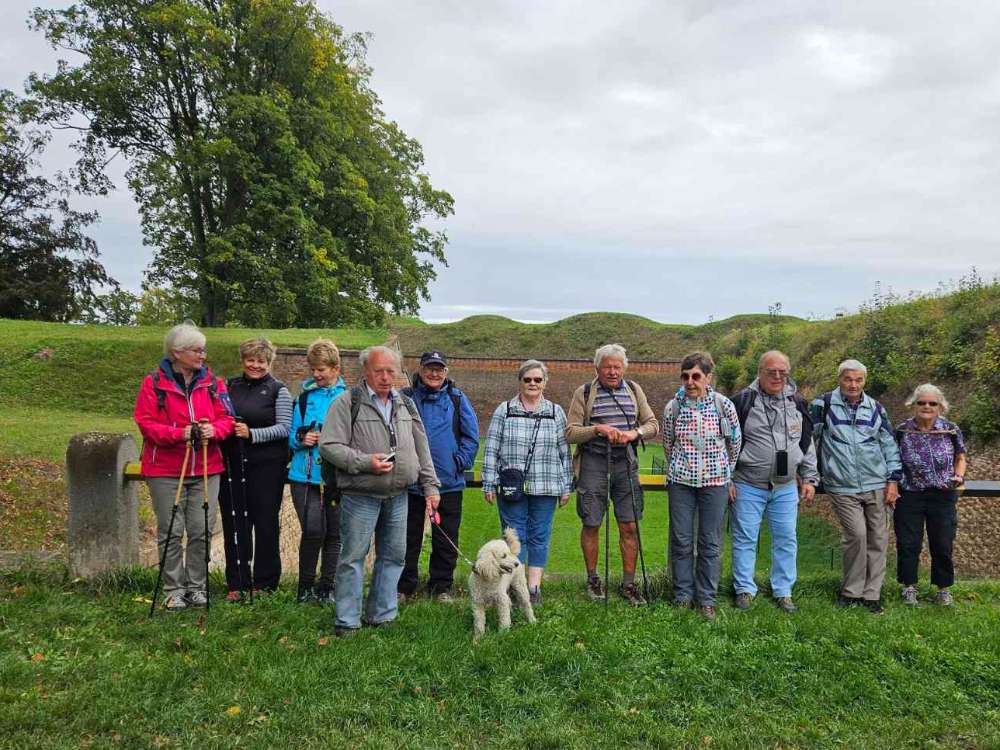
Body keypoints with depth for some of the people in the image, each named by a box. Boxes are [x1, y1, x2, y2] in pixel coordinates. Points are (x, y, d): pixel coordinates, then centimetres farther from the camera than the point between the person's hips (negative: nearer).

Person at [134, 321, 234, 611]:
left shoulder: (213, 382, 6)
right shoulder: (154, 383, -2)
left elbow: (226, 419, 5)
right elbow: (146, 423, -8)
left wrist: (214, 430, -17)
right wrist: (181, 434, -21)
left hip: (206, 469, 3)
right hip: (166, 471, -2)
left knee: (201, 530, 5)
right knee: (170, 532, 4)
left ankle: (197, 587, 18)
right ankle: (174, 589, 16)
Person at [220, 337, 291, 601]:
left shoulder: (278, 390, 0)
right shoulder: (230, 386, 12)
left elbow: (284, 428, -8)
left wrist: (252, 434, -19)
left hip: (266, 467, -4)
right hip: (233, 465, 4)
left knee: (265, 524, 4)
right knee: (234, 524, 7)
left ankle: (265, 584, 15)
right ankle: (236, 584, 17)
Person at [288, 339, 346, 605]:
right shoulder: (305, 395, 8)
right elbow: (292, 436, 12)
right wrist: (302, 439, -8)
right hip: (306, 473, 0)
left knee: (333, 533, 8)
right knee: (313, 530, -9)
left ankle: (327, 587, 23)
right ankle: (305, 587, 10)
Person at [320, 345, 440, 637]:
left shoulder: (406, 404, 12)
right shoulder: (347, 403, -6)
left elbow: (422, 449, 15)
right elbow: (329, 446, -11)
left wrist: (430, 486, 10)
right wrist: (365, 462, -20)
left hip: (398, 496, 6)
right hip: (360, 496, -5)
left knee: (394, 556, 11)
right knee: (353, 557, 0)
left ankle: (381, 615, 25)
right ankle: (347, 622, 12)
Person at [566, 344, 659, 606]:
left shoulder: (634, 390, 9)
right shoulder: (584, 393, 0)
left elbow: (653, 424, 11)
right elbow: (570, 432, -3)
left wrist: (634, 433, -9)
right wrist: (598, 429, -18)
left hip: (625, 462, 2)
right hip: (593, 463, -2)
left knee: (629, 526, 3)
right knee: (591, 525, 5)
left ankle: (628, 584, 14)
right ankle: (592, 579, 22)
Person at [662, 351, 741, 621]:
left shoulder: (724, 405, -6)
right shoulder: (673, 407, -3)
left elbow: (735, 443, 6)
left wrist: (727, 475, 13)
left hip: (715, 480, -1)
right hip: (681, 480, 1)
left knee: (711, 543, 4)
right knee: (681, 541, 5)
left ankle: (707, 600, 16)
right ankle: (683, 597, 18)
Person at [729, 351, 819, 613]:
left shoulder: (797, 403, 7)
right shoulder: (743, 401, -5)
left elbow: (807, 445, 14)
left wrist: (809, 479, 10)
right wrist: (727, 480, -4)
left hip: (786, 487, 4)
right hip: (748, 486, -3)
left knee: (786, 539, 8)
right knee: (745, 539, 3)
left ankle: (783, 591, 21)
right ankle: (745, 589, 16)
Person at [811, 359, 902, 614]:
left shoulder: (876, 408, 8)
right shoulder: (823, 405, -3)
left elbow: (890, 445, 12)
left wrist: (893, 480, 6)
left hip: (876, 485, 4)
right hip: (842, 487, -3)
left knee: (878, 538, 4)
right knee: (856, 534, -12)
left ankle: (872, 593, 17)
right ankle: (852, 590, 6)